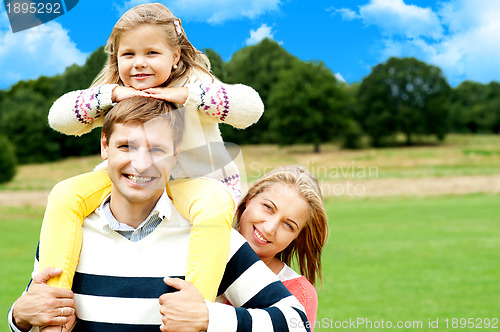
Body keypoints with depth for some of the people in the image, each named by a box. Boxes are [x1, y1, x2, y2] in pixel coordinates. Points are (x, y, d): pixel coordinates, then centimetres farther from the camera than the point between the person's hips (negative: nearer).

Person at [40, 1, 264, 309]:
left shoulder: (195, 84, -10)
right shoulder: (112, 94, 1)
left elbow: (251, 106, -25)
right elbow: (59, 116, -10)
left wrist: (186, 95, -31)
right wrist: (112, 94, -24)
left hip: (197, 181, -4)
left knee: (214, 209, -40)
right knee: (65, 195, -16)